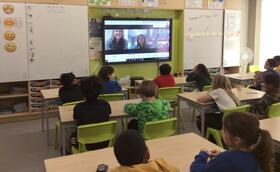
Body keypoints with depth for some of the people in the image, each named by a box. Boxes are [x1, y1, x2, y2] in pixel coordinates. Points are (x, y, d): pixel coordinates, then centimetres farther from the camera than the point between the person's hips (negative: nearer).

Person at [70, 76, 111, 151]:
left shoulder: (78, 108, -21)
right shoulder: (105, 104, -15)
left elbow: (76, 120, -1)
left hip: (86, 146, -2)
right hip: (104, 144, 2)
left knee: (72, 135, 29)